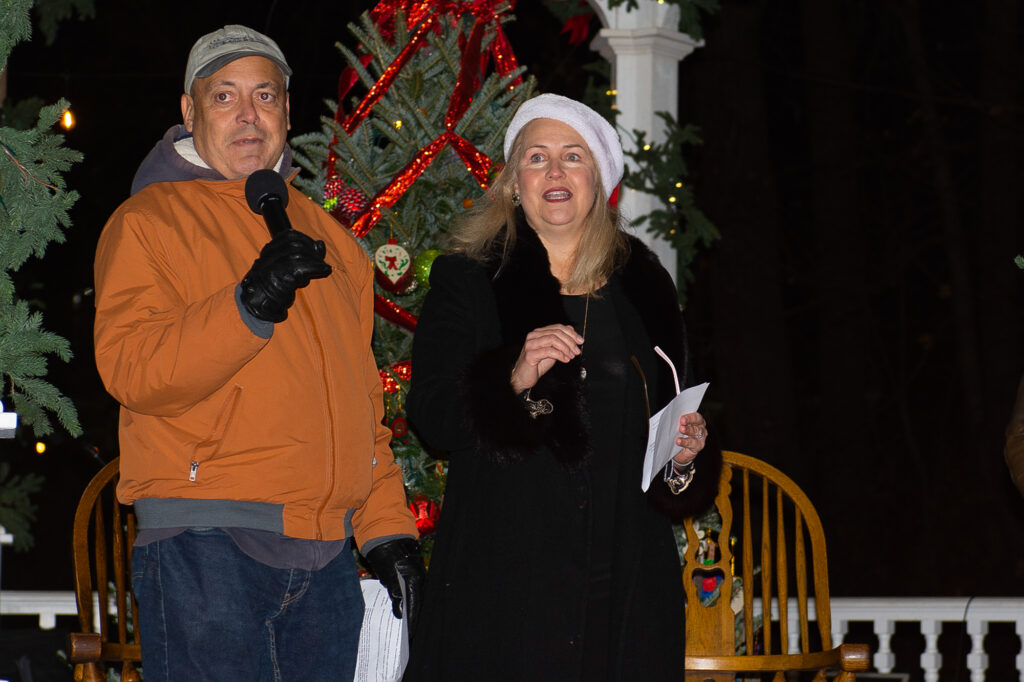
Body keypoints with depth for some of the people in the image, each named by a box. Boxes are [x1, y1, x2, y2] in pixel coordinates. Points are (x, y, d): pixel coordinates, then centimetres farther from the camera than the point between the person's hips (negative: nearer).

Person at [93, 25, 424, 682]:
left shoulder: (330, 239, 21)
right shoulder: (149, 221, 2)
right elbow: (131, 368, -13)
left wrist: (388, 529, 14)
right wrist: (250, 306, -23)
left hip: (327, 551, 6)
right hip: (206, 549, -5)